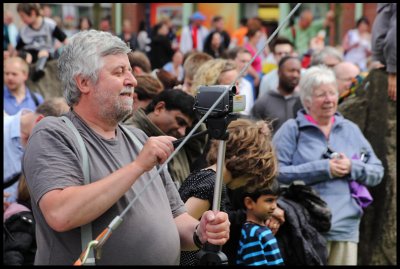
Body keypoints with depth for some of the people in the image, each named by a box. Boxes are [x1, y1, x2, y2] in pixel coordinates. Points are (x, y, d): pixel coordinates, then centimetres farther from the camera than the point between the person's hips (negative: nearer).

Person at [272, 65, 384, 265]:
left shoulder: (351, 130, 16)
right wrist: (323, 169, -11)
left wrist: (352, 168, -5)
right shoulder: (292, 130, 2)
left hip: (345, 226, 4)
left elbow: (377, 172, 16)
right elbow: (276, 172, -11)